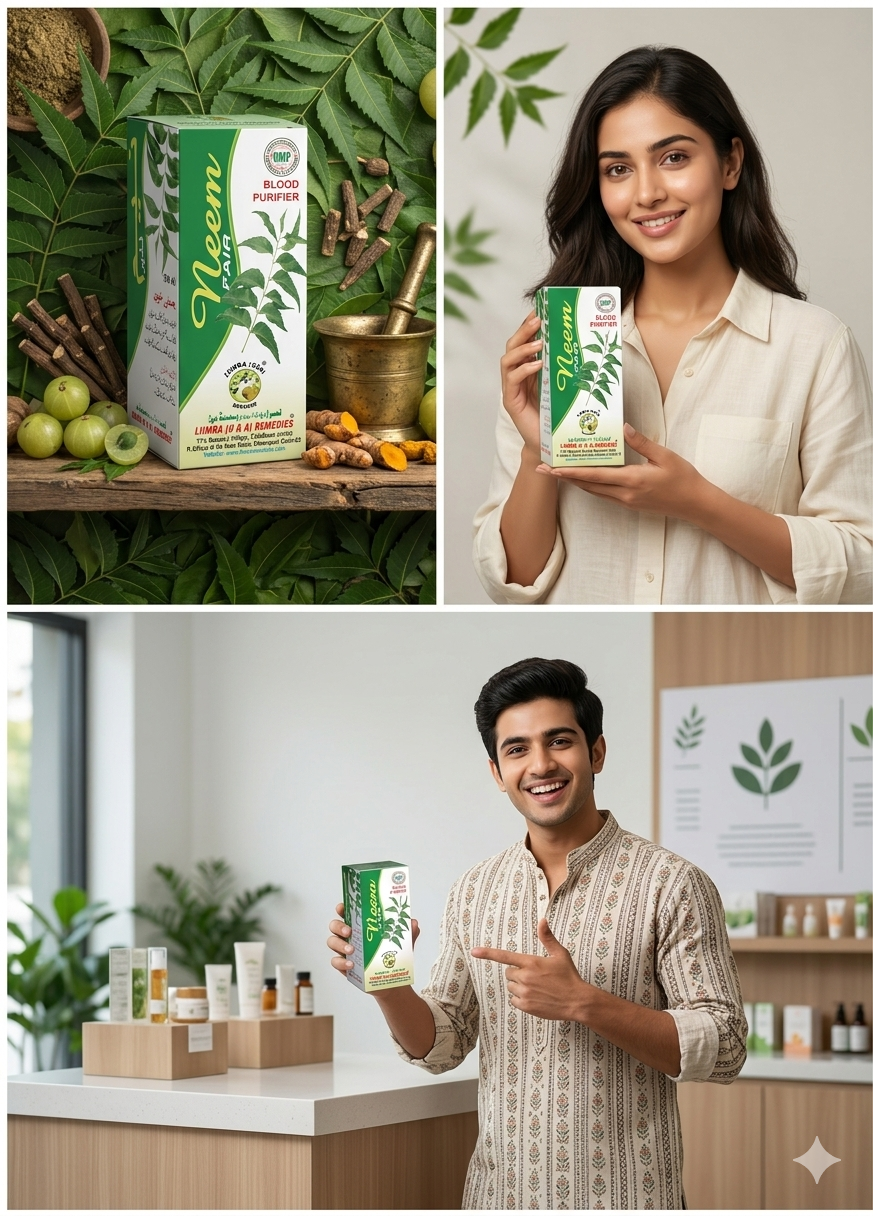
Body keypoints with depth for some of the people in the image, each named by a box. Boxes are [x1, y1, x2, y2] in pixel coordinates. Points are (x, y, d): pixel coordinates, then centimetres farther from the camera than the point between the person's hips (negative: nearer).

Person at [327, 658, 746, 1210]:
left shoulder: (670, 884, -10)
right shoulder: (474, 891, 5)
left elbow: (724, 1049, -13)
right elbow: (442, 1045, 9)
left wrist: (584, 1003, -23)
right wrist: (388, 985, -11)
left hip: (623, 1196, -4)